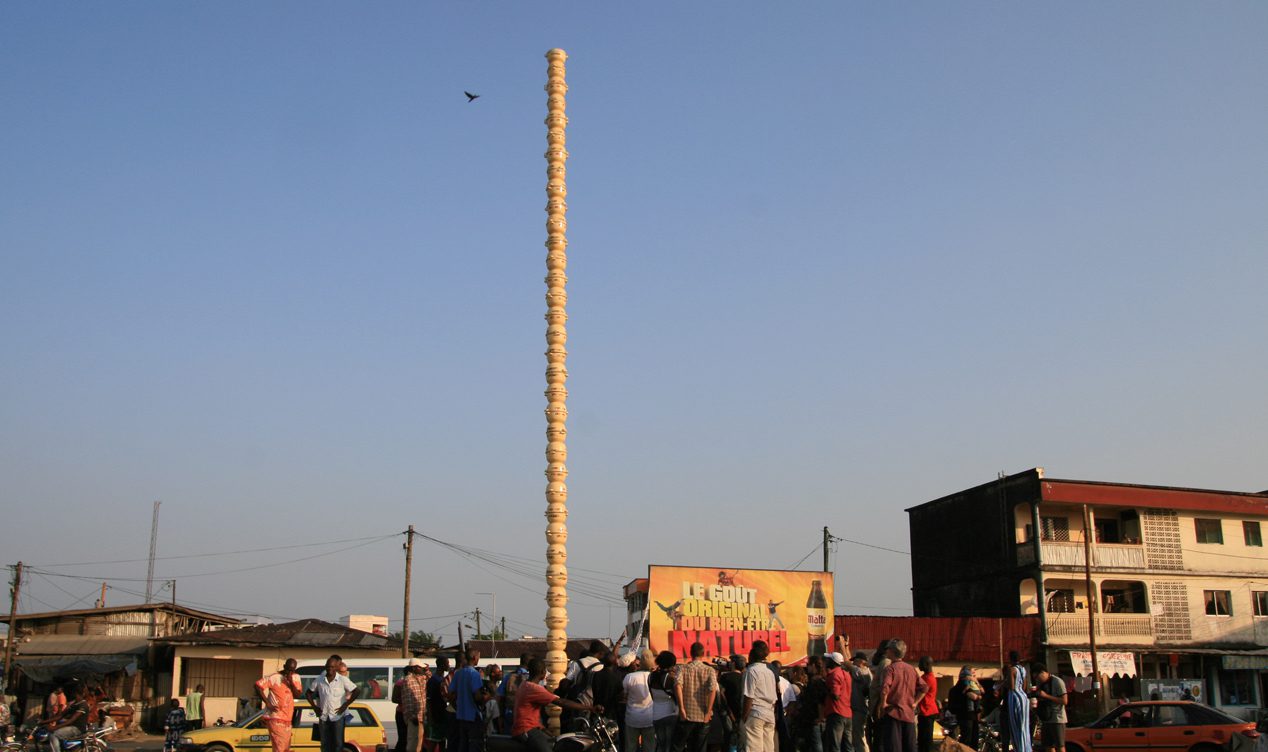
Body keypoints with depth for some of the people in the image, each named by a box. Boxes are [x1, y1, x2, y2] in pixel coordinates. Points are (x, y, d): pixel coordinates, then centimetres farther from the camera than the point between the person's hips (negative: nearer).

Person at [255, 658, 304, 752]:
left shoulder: (296, 677, 9)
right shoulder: (274, 677, -9)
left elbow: (297, 694, 2)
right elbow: (258, 685, -15)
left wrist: (291, 682, -15)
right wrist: (267, 703, -16)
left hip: (287, 719, 7)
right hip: (275, 717, -7)